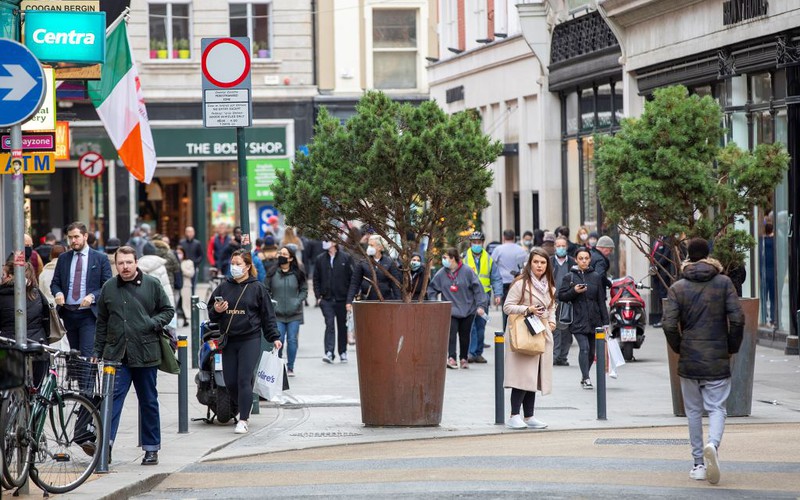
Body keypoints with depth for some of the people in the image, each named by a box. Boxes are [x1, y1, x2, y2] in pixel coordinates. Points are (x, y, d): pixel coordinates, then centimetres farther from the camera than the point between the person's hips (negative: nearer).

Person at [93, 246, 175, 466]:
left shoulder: (152, 285, 2)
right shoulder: (108, 288, 9)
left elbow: (168, 310, 9)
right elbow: (102, 322, 15)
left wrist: (155, 323, -11)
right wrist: (97, 351, 13)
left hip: (146, 354, -1)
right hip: (116, 354, 1)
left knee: (149, 402, 9)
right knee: (112, 397, -11)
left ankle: (151, 448, 17)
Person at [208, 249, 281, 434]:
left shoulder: (257, 288, 1)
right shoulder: (223, 287, 10)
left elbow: (268, 315, 5)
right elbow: (211, 314, 15)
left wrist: (274, 337, 0)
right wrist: (216, 311, -8)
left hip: (250, 340, -4)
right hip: (229, 341, 4)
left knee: (244, 380, -11)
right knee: (230, 382, 3)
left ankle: (243, 420, -9)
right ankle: (244, 409, 27)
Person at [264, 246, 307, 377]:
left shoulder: (298, 274, 1)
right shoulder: (272, 273, 0)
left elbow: (304, 290, 8)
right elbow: (266, 290, 6)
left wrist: (297, 302, -7)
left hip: (294, 314, 0)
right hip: (277, 314, 0)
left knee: (292, 340, 2)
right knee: (278, 340, -4)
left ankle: (290, 367, 13)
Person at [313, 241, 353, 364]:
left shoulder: (346, 258, -2)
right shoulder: (320, 259, 6)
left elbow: (352, 279, -2)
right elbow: (316, 279, 11)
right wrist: (318, 296, 1)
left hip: (342, 299, -1)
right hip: (327, 299, 1)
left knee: (342, 326, 10)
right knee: (329, 324, -11)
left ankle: (343, 352, 21)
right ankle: (329, 353, -17)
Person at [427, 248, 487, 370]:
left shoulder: (467, 271, -7)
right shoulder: (441, 274, 0)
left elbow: (477, 288, -5)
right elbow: (432, 289, 10)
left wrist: (480, 305, -9)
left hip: (467, 310, 0)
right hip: (450, 311, 1)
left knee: (464, 335, 7)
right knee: (451, 333, -15)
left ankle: (464, 359, 20)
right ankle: (451, 357, -20)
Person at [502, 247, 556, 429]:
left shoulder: (549, 286, 15)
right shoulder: (521, 283, -6)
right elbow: (507, 307, -7)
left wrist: (552, 321, 8)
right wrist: (528, 309, -18)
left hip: (543, 334, 7)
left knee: (534, 377, 7)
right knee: (523, 376, -12)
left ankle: (529, 416, 10)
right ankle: (514, 416, -10)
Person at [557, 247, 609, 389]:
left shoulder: (596, 277, 8)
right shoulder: (569, 277, 3)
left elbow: (601, 300, 8)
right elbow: (561, 296, 1)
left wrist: (605, 321, 5)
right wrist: (574, 291, -16)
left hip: (594, 319, 3)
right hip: (578, 320, -3)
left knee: (591, 352, 9)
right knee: (584, 348, -16)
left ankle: (584, 376, 28)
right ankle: (586, 378, -13)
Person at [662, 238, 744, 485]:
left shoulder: (677, 288, -1)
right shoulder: (724, 283, -1)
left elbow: (669, 325, -9)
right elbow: (737, 319, -8)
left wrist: (679, 349, 8)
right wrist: (732, 348, 6)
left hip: (689, 362, 1)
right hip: (718, 362, -1)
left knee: (694, 411, 11)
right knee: (717, 408, 2)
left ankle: (699, 464, 12)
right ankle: (712, 444, -28)